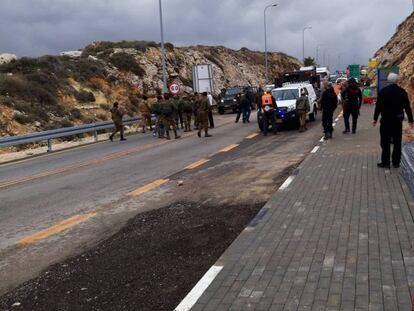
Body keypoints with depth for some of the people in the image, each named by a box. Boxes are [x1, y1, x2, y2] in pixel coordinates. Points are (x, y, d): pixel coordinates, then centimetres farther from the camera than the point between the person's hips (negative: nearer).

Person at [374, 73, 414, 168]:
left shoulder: (384, 91, -8)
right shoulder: (402, 91, 0)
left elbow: (378, 106, -9)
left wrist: (375, 118, -2)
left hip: (386, 119, -3)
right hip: (398, 119, 3)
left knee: (385, 142, 3)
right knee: (397, 142, 10)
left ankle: (385, 162, 4)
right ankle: (396, 162, 14)